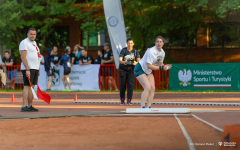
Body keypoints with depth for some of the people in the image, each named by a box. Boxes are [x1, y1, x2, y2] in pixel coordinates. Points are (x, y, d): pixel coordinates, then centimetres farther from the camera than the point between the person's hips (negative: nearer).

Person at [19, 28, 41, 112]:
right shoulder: (24, 43, -9)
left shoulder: (34, 43, 19)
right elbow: (23, 57, -17)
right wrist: (27, 69, -23)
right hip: (28, 68, -9)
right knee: (27, 86, -12)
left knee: (32, 87, 7)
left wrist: (38, 69, 20)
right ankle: (24, 106, -15)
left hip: (35, 68, 9)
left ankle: (30, 106, 9)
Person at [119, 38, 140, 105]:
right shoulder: (123, 50, -7)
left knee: (131, 84, -10)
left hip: (131, 70, 1)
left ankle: (129, 100, -9)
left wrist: (136, 63, -32)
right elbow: (120, 60, -17)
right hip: (123, 69, -1)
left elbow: (139, 60, -9)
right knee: (122, 84, 0)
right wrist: (123, 62, -40)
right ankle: (122, 99, 13)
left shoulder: (135, 51, -1)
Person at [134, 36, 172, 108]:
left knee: (152, 88, -2)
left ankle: (148, 107, 2)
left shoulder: (162, 53, -1)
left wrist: (164, 67, -11)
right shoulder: (151, 51, -28)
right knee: (148, 87, -21)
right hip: (140, 69, -8)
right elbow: (149, 66, -31)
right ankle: (142, 107, -19)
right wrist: (161, 68, -30)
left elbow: (160, 64, 11)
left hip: (148, 71, 9)